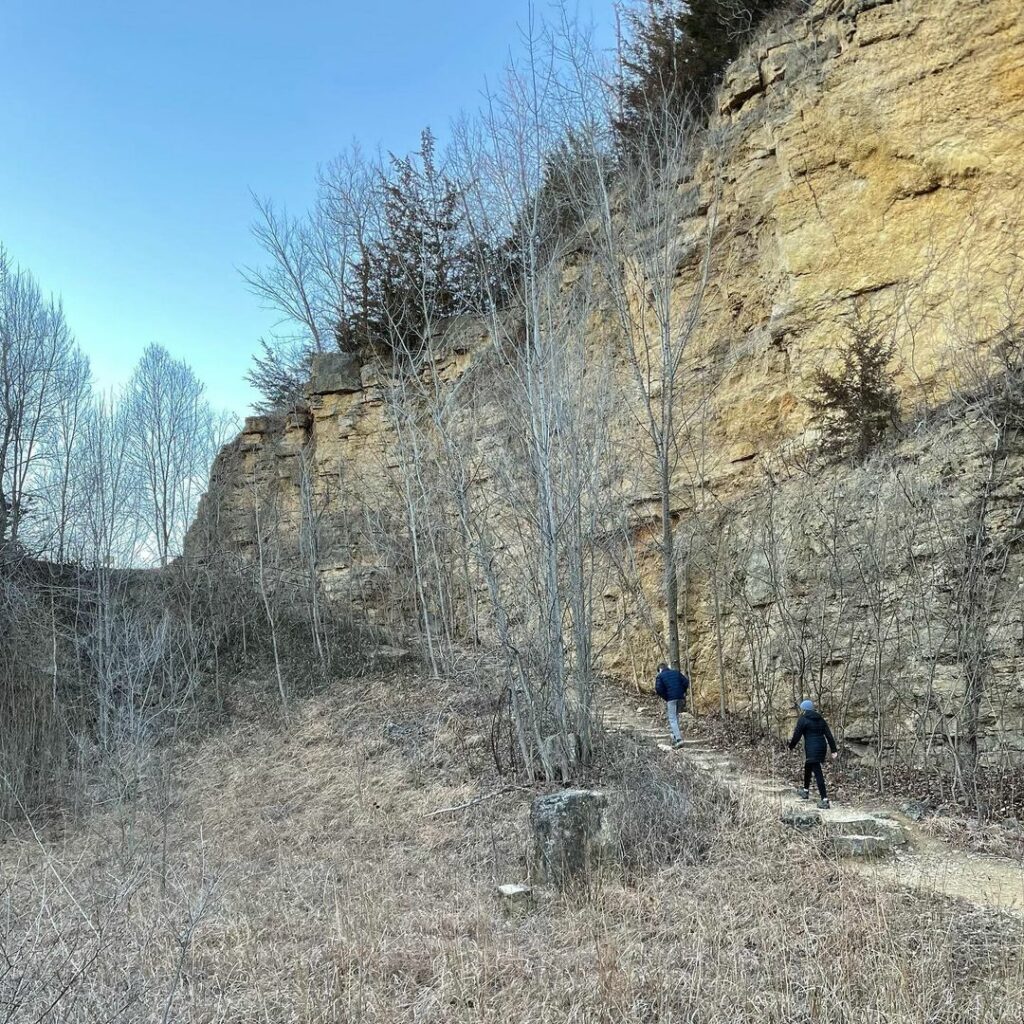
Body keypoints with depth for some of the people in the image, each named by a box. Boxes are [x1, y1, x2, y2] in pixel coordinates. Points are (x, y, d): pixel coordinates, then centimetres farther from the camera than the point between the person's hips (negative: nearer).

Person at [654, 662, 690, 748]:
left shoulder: (660, 676, 3)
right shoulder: (676, 672, 15)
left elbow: (658, 689, -10)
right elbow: (686, 682, 6)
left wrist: (664, 698, 2)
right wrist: (682, 692, 12)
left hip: (671, 699, -4)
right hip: (680, 698, 4)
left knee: (672, 719, -2)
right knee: (676, 716, 18)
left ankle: (678, 739, -13)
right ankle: (675, 736, 17)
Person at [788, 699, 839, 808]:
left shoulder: (803, 719, -8)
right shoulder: (820, 719, 11)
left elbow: (797, 736, -7)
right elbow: (829, 735, 7)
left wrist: (791, 746, 9)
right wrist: (834, 750, 6)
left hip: (812, 750, -8)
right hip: (822, 748, 8)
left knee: (818, 774, -8)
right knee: (808, 768, 26)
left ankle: (825, 800, -13)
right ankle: (806, 791, 41)